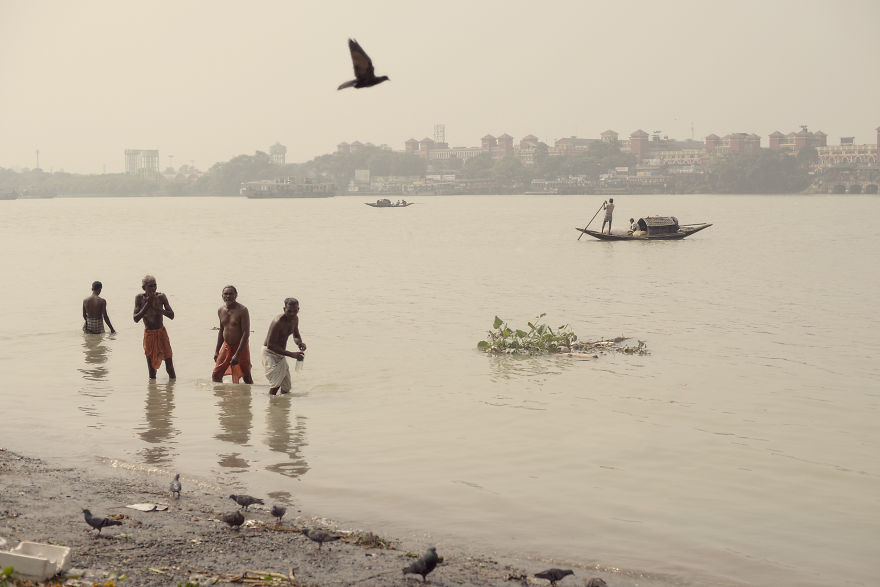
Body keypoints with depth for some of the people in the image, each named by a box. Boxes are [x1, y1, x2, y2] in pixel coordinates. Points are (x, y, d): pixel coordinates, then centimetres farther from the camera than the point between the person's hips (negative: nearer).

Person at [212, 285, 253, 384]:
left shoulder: (242, 310, -14)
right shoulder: (221, 310, 6)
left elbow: (246, 333, -18)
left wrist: (237, 354, -23)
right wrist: (217, 351, 15)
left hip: (240, 347, -6)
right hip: (226, 346, 6)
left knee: (246, 377, 4)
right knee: (215, 375, 0)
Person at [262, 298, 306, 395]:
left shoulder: (295, 319, -1)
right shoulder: (278, 322, -26)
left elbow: (296, 336, 17)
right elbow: (270, 345, -28)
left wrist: (300, 343, -10)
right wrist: (291, 354, -33)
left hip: (281, 353, 8)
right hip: (270, 352, -8)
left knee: (286, 387, 12)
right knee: (276, 383, -25)